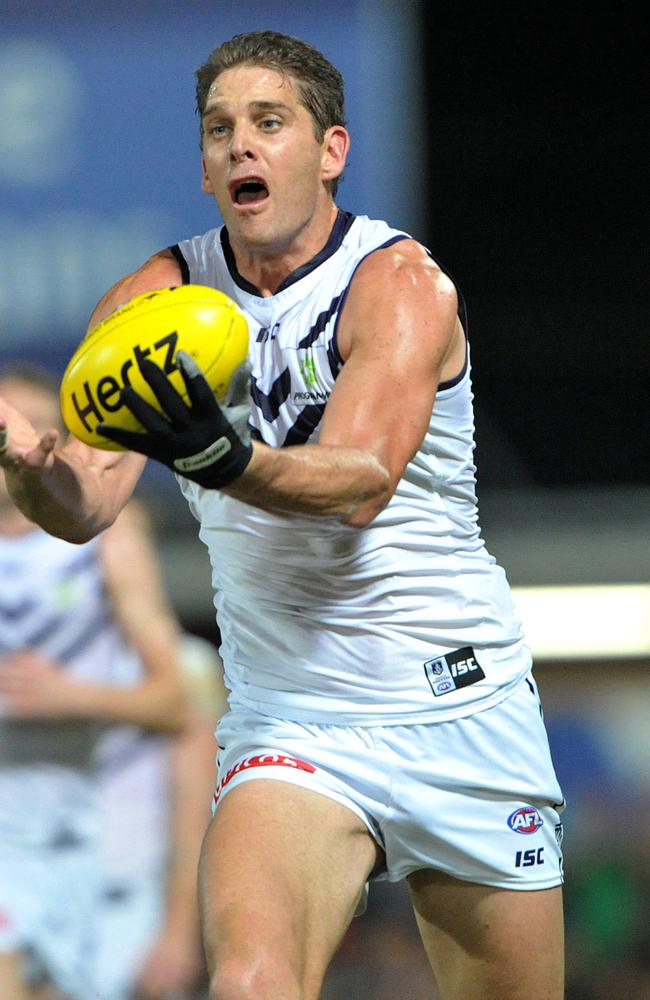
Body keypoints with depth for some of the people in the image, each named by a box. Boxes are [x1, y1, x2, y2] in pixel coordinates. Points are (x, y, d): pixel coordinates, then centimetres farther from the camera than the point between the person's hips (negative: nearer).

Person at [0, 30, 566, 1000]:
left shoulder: (401, 284, -11)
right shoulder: (156, 300, 0)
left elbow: (361, 480, -28)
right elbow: (85, 503, -10)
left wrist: (223, 460, -48)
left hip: (463, 714, -1)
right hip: (287, 727, 1)